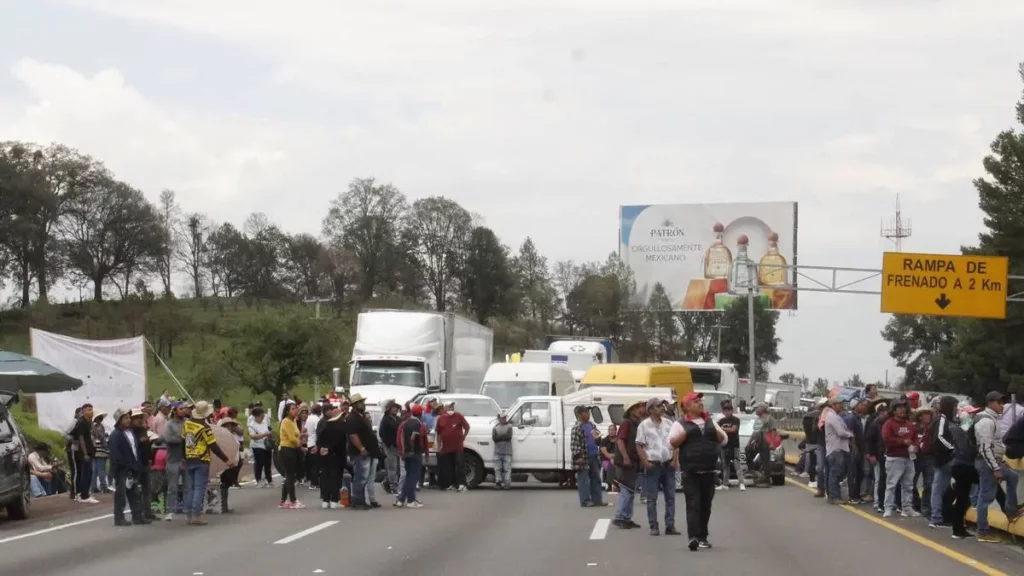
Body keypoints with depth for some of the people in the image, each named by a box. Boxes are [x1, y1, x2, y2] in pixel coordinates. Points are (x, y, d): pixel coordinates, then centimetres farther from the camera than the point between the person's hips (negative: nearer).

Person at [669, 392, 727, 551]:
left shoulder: (710, 422, 16)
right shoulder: (680, 424, 1)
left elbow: (724, 439, 18)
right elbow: (672, 443, -6)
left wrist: (717, 434, -3)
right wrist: (684, 434, -21)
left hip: (709, 471, 5)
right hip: (690, 472, -5)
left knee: (706, 505, 9)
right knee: (693, 505, -12)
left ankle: (703, 537, 18)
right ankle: (693, 537, -21)